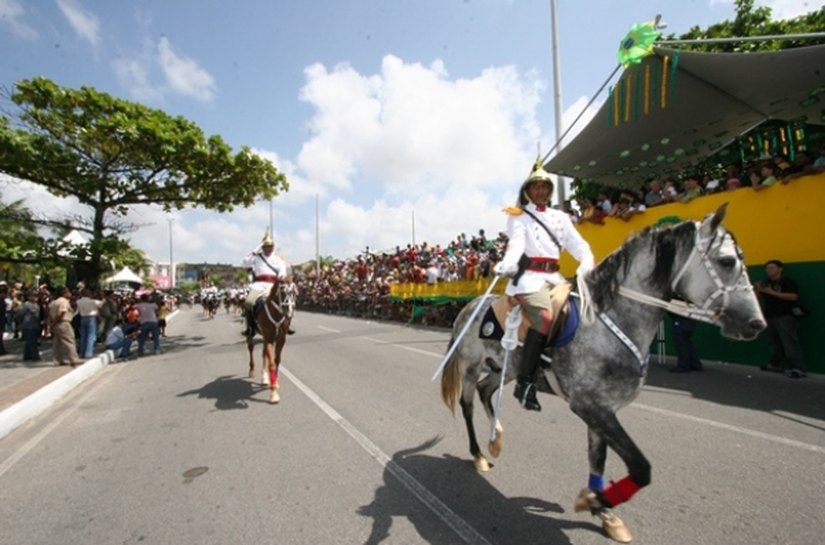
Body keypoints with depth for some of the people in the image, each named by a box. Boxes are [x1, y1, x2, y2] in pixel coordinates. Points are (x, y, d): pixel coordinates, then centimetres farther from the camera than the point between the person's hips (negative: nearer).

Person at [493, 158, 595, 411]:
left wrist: (586, 266, -10)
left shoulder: (560, 217, 22)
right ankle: (524, 382, -23)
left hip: (554, 276, 6)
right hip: (528, 276, -6)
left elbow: (578, 245, 12)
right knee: (545, 316, -29)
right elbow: (516, 243, -13)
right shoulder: (519, 217, 6)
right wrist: (506, 265, -35)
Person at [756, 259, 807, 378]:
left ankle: (798, 368, -9)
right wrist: (758, 290, -2)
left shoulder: (787, 281, -3)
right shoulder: (766, 283, 16)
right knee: (773, 343, 10)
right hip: (769, 317, 7)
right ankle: (776, 365, 18)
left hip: (785, 316, -6)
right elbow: (759, 298, 19)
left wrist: (772, 292, -19)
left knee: (790, 343, -10)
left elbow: (793, 296, -16)